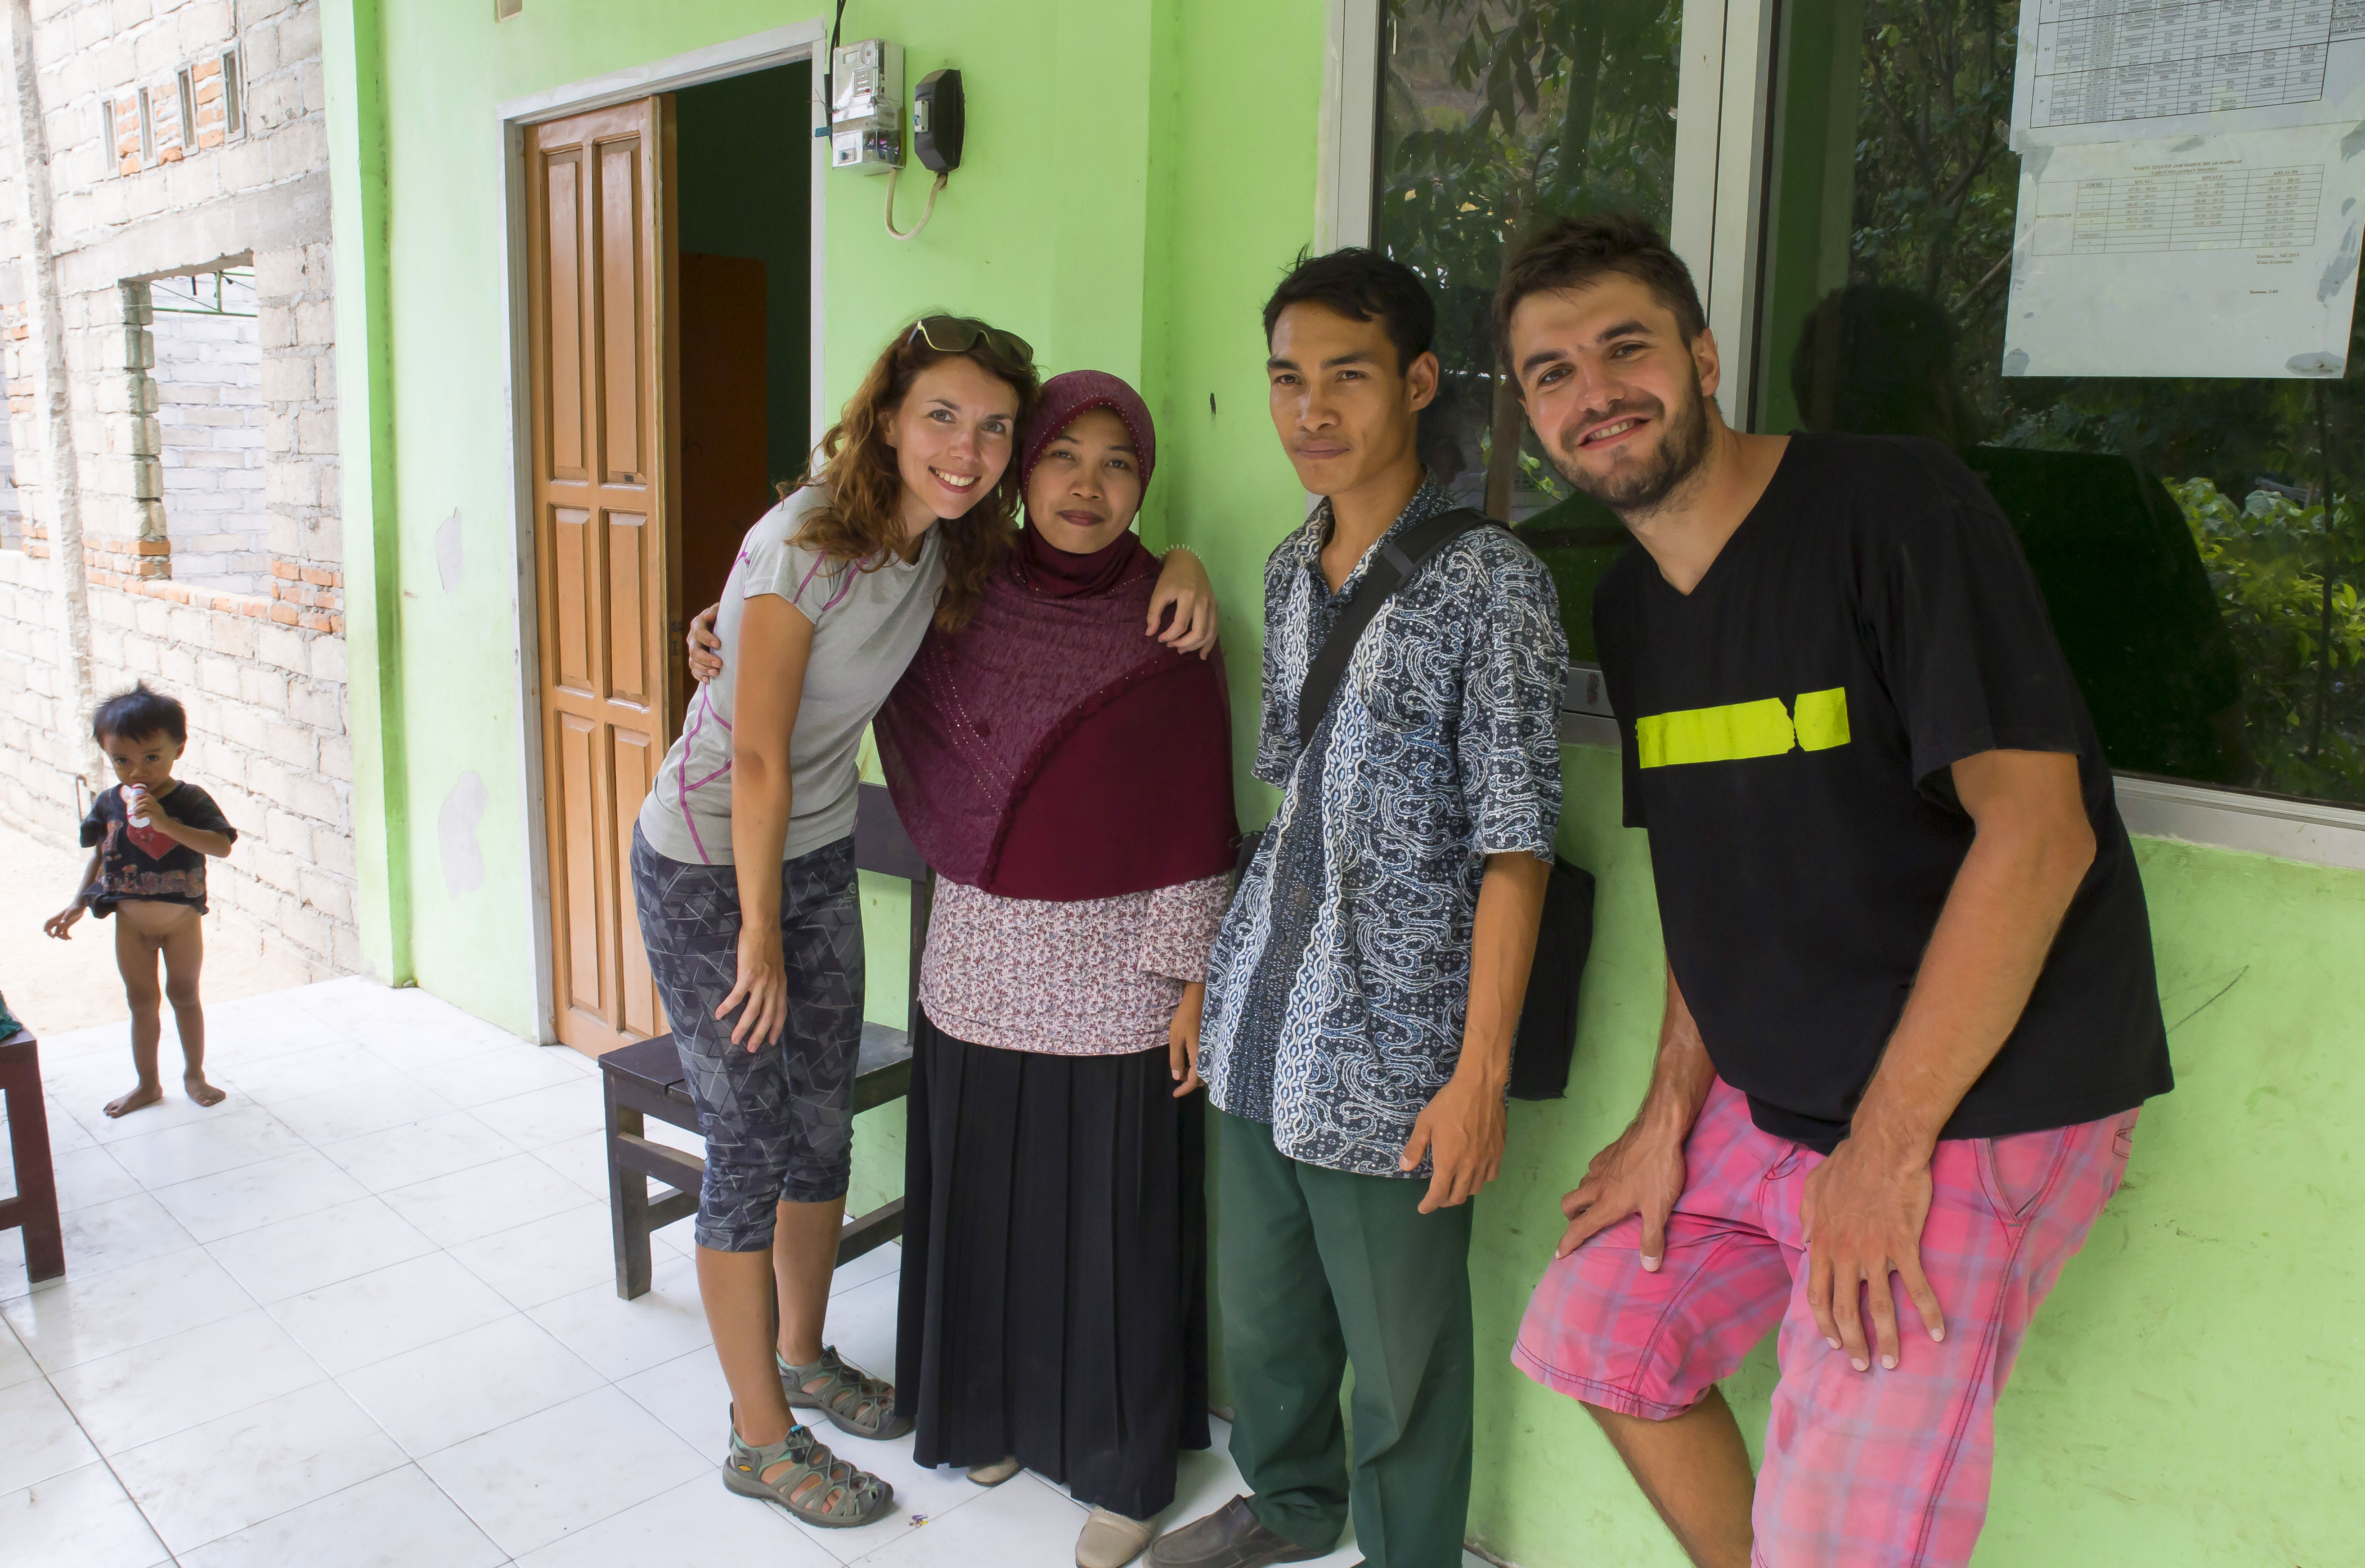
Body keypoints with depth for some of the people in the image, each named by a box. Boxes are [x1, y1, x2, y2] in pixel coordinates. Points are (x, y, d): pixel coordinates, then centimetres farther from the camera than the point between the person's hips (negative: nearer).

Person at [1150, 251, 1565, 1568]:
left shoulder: (1489, 581, -12)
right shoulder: (1291, 571, 9)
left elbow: (1514, 845, -14)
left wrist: (1481, 1076, -16)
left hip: (1389, 1053, -7)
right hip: (1261, 1025, 7)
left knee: (1398, 1359, 8)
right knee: (1260, 1312, 22)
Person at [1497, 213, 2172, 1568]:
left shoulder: (1898, 506, -17)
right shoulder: (1631, 603, 7)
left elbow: (2037, 832, -23)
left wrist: (1886, 1146, -21)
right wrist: (1672, 1113, 5)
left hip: (1973, 1108, -7)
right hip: (1762, 1105, 8)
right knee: (1599, 1337, 14)